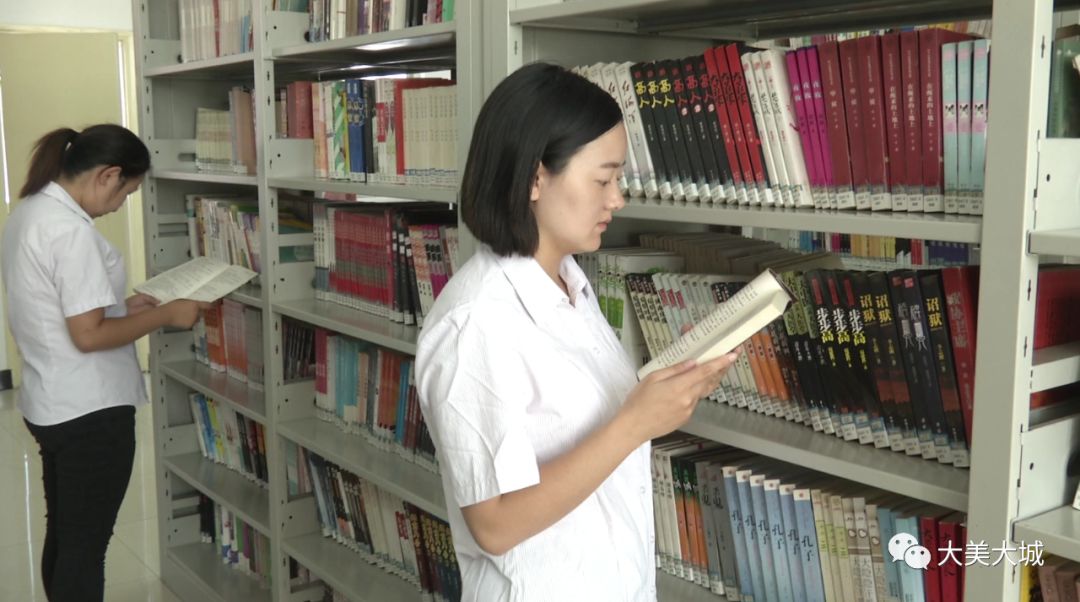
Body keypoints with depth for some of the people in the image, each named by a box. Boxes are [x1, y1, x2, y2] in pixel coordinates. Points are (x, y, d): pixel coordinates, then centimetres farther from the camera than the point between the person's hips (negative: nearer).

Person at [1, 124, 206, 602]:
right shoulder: (70, 229, -22)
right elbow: (88, 335, -23)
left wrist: (121, 306, 11)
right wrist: (165, 315, -13)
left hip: (50, 405, 9)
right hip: (89, 410, -9)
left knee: (63, 536, 20)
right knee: (85, 545, 4)